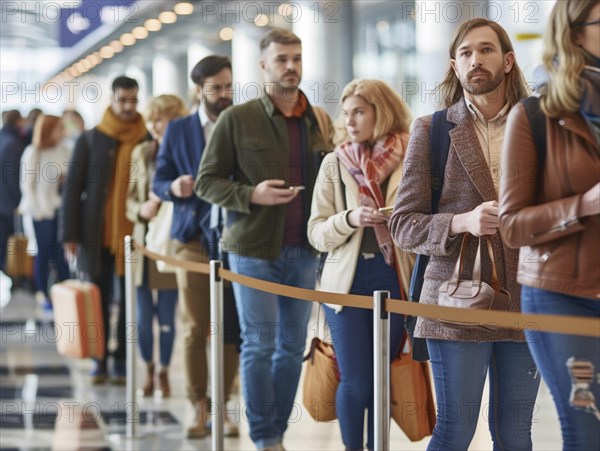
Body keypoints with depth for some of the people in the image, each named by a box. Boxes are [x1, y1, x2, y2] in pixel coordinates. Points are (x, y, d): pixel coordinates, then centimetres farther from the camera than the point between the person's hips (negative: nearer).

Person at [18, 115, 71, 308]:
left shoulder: (64, 149, 0)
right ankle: (45, 296, 16)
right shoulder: (33, 152, -7)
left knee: (61, 253, 1)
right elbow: (27, 184, -4)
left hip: (60, 207, 2)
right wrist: (38, 210, -8)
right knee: (44, 253, 6)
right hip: (43, 210, -2)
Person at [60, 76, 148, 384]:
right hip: (97, 235, 0)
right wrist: (69, 234, -3)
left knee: (128, 301, 3)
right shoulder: (90, 140, 2)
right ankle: (99, 361, 14)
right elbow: (72, 187, 2)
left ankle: (121, 361, 11)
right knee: (99, 300, 6)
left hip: (132, 235, 0)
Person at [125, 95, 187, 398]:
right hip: (144, 241, 3)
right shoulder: (141, 153, 8)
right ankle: (149, 370, 24)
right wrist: (141, 209, -8)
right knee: (143, 314, 6)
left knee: (167, 315, 3)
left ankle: (163, 372, 19)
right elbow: (130, 197, 12)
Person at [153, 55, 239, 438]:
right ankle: (200, 408, 9)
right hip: (194, 240, 0)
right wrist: (174, 187, -13)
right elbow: (159, 181, 9)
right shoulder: (178, 131, 8)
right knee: (194, 329, 0)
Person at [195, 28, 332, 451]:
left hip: (303, 252, 4)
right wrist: (252, 194, -18)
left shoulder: (319, 122, 8)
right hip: (254, 249, -4)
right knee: (260, 344, -2)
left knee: (293, 345, 9)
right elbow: (207, 182, -2)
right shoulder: (237, 119, -4)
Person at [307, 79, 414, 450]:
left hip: (394, 279, 0)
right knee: (355, 381, -3)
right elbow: (317, 234, 1)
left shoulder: (411, 160, 0)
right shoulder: (335, 164, 4)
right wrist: (350, 218, -16)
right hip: (347, 279, 0)